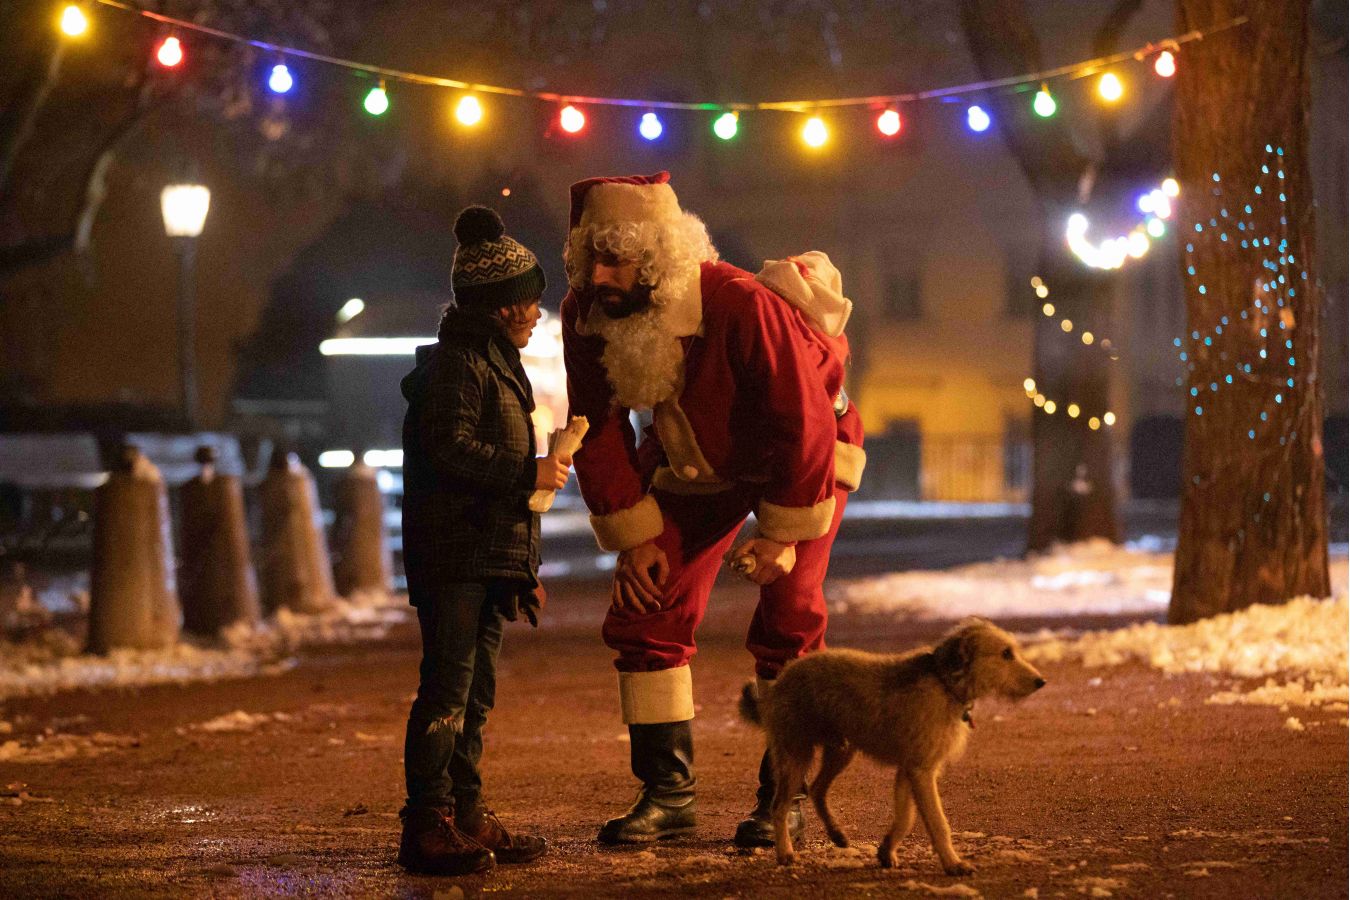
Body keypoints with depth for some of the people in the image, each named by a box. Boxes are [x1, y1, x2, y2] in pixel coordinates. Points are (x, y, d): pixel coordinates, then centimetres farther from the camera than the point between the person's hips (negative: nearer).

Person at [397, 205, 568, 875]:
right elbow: (452, 450, -21)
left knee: (475, 693, 11)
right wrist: (529, 474, -17)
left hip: (491, 561, 10)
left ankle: (466, 817, 16)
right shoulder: (456, 363, -9)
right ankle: (427, 826, -10)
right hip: (454, 560, -10)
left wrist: (525, 569, 24)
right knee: (447, 688, -11)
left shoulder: (496, 365, 23)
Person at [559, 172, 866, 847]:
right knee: (645, 611, -3)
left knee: (787, 621, -13)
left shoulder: (743, 306, -38)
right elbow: (599, 431, -8)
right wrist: (633, 538, -11)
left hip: (805, 453, -5)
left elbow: (805, 423, -31)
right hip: (697, 462, 5)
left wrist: (784, 534, -25)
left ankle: (783, 796, -1)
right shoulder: (585, 315, -21)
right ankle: (667, 792, 4)